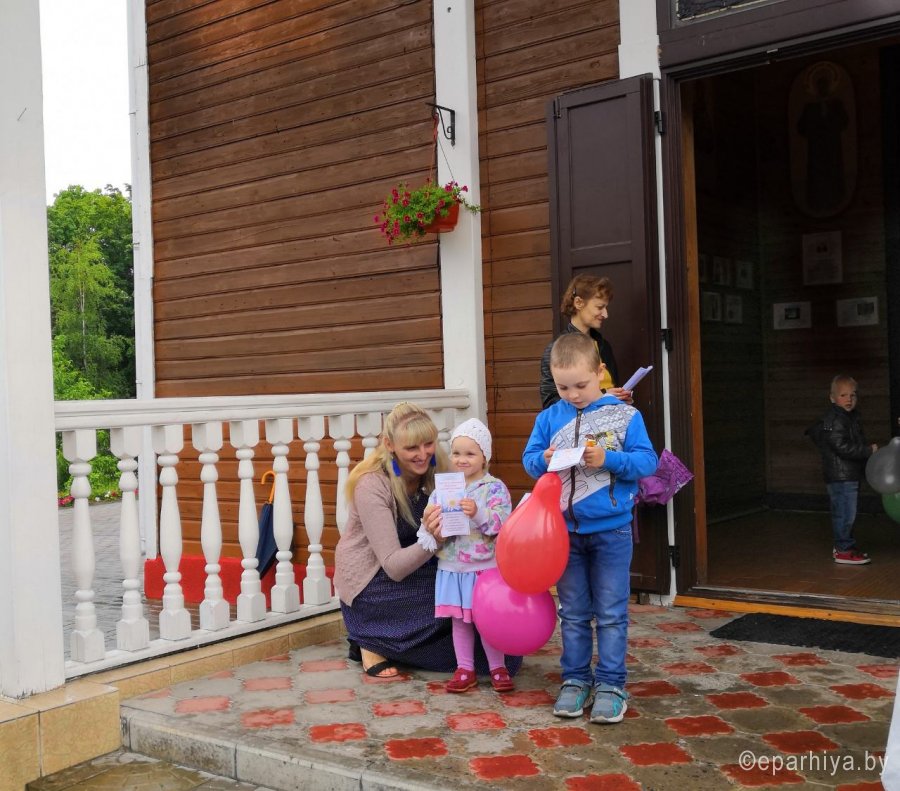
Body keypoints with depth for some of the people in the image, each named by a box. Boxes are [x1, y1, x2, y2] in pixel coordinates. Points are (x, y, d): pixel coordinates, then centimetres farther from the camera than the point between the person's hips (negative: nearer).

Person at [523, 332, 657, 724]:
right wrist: (545, 460, -18)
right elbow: (529, 459, 3)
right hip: (565, 530, 3)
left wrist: (607, 460, -24)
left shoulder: (625, 415, -7)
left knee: (611, 613, 5)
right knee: (573, 613, 12)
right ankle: (575, 680, 23)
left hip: (611, 530, -2)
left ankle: (610, 684, 15)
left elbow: (647, 461, -11)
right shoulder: (549, 418, 2)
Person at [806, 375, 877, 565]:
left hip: (851, 474, 10)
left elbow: (859, 441, 27)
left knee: (845, 512, 17)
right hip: (840, 475, -10)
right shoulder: (834, 420, -17)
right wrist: (869, 450, -19)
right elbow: (842, 446, -24)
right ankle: (844, 550, 0)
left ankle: (842, 545, 27)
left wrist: (868, 448, 8)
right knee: (845, 512, -7)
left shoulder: (853, 417, 16)